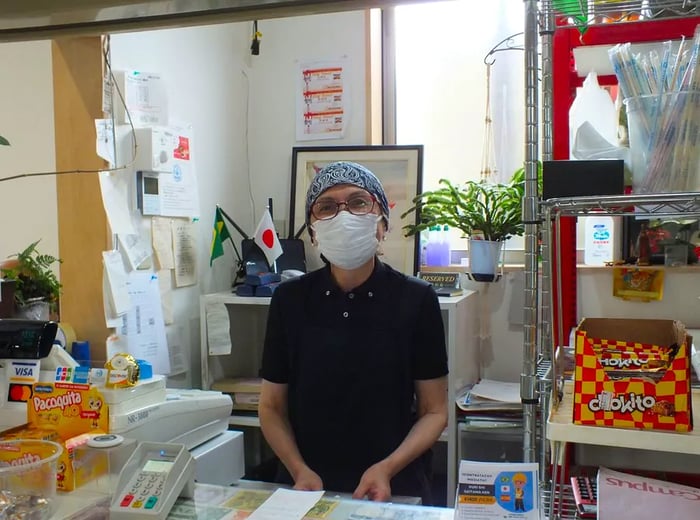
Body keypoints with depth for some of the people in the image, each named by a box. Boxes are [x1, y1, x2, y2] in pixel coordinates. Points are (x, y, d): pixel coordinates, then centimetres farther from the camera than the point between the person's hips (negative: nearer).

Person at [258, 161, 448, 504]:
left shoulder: (416, 300, -6)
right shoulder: (290, 299, -2)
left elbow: (434, 411, 0)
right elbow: (272, 407, 6)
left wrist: (387, 469, -14)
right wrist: (300, 472, -9)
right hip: (306, 488, 1)